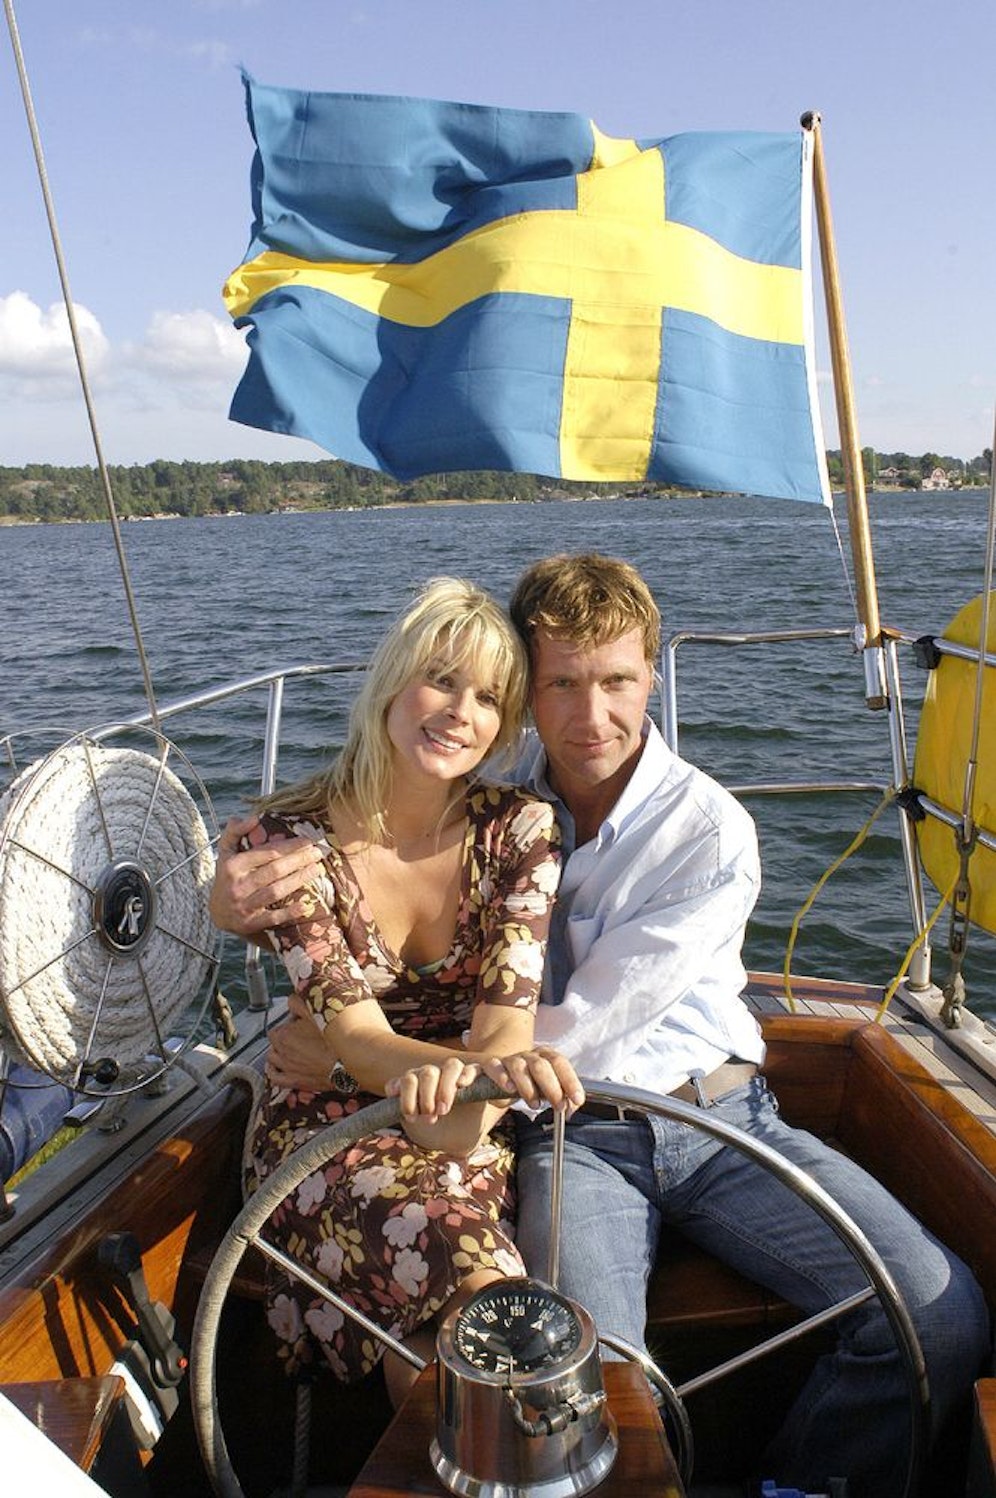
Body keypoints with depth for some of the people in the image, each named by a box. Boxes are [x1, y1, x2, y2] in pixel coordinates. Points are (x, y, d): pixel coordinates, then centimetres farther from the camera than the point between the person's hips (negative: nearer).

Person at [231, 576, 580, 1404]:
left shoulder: (519, 830, -9)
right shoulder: (291, 839, -13)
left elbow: (507, 1017, -16)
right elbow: (353, 1032, -19)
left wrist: (484, 1082, -41)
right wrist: (433, 1068, -42)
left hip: (476, 1127, 2)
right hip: (334, 1123, -1)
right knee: (483, 1285, -27)